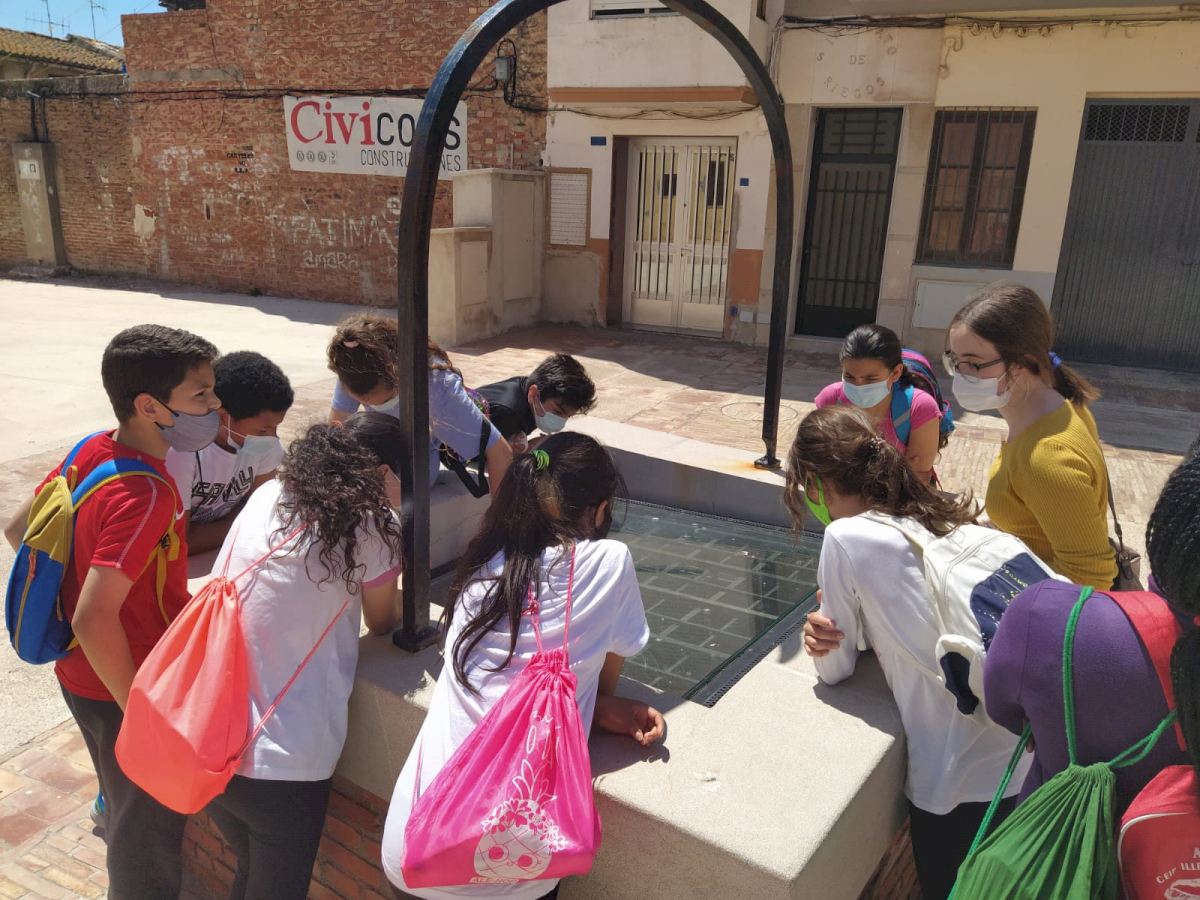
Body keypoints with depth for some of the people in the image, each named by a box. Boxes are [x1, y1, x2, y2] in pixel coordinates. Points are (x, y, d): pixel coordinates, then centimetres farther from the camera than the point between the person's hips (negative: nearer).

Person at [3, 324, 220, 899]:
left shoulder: (89, 451, -5)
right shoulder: (146, 496, -32)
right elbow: (93, 621, -35)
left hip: (79, 674, 8)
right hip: (120, 690, -8)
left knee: (126, 804, 31)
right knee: (151, 829, 15)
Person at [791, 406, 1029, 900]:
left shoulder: (847, 538, -15)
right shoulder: (943, 517, 5)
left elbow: (835, 669, -4)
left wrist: (827, 639, 14)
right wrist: (830, 630, 4)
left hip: (961, 782, -6)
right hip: (1023, 757, 6)